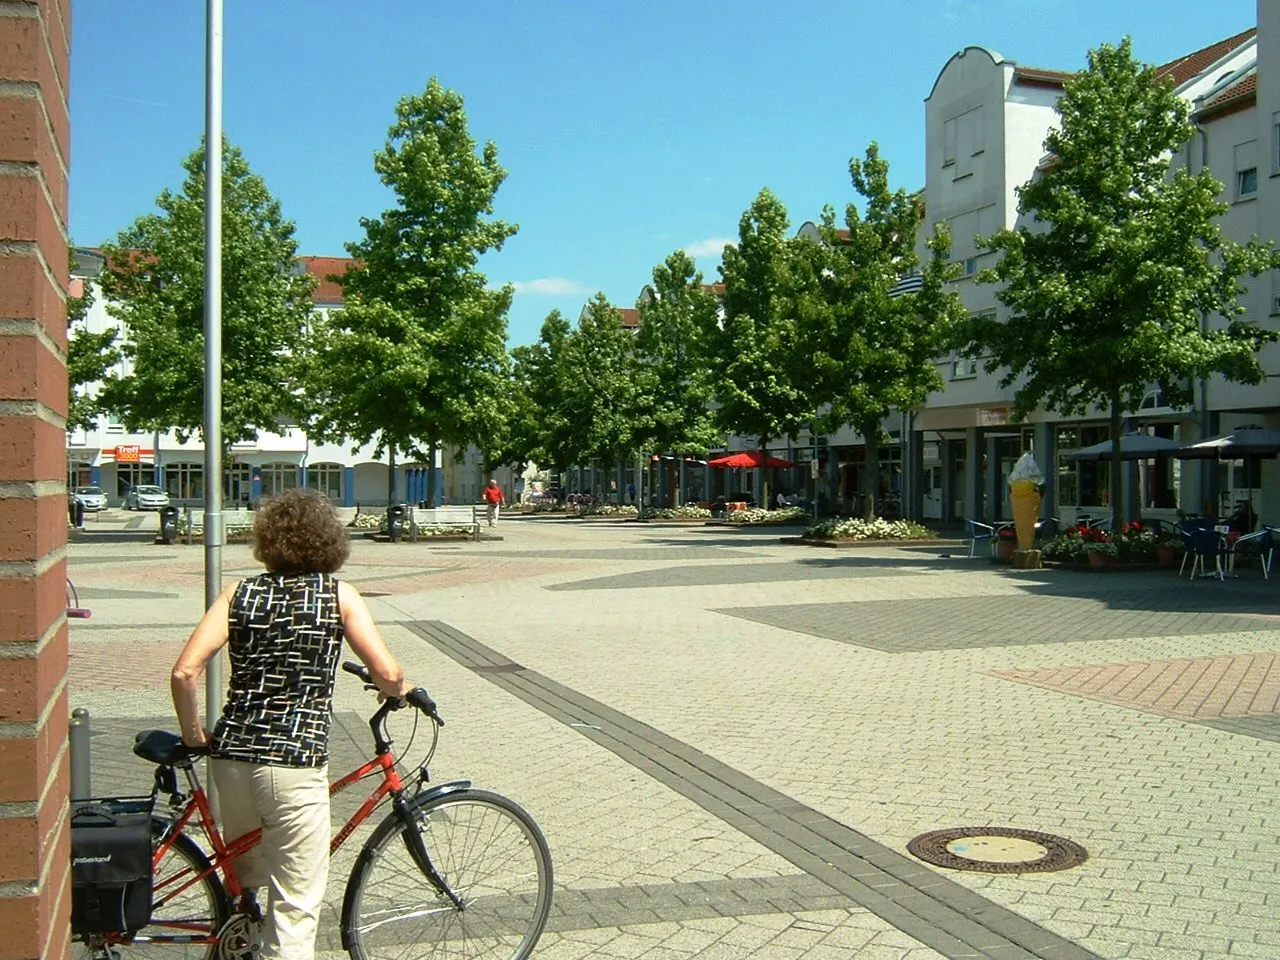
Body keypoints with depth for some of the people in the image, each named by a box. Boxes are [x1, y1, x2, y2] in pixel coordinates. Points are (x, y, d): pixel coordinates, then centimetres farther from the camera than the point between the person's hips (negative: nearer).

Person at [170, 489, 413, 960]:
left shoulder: (241, 594, 4)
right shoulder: (339, 596, -3)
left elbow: (184, 673, -7)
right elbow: (387, 675, -9)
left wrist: (193, 733, 9)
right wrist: (400, 689, 13)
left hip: (232, 757, 4)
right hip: (295, 763, -4)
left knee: (242, 869, 33)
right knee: (295, 909, 7)